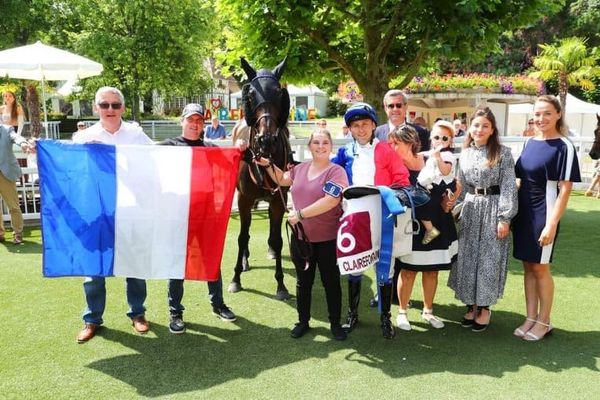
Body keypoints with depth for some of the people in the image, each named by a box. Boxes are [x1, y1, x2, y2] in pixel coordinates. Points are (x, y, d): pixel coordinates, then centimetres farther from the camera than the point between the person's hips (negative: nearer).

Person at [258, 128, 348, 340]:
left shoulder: (336, 172, -12)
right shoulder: (301, 168, 6)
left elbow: (330, 201, -26)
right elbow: (281, 179, 26)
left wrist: (300, 214, -24)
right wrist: (268, 165, 10)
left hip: (327, 239, -5)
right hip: (301, 237, 5)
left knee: (331, 282, 10)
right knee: (303, 282, 16)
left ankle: (335, 323, 25)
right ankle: (303, 321, 31)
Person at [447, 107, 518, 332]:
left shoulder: (503, 153, -6)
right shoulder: (465, 153, 8)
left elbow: (508, 187, -9)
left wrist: (504, 218, -14)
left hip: (493, 208, -4)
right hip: (470, 209, 5)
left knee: (488, 259, 2)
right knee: (467, 257, 7)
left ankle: (484, 307, 16)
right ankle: (471, 304, 21)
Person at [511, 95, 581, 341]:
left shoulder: (564, 146, -10)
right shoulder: (530, 143, 8)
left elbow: (565, 189, -13)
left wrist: (551, 224, -19)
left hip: (544, 214, -6)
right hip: (523, 213, 6)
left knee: (540, 268, 3)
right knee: (528, 266, 11)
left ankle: (544, 322, 19)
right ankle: (530, 318, 23)